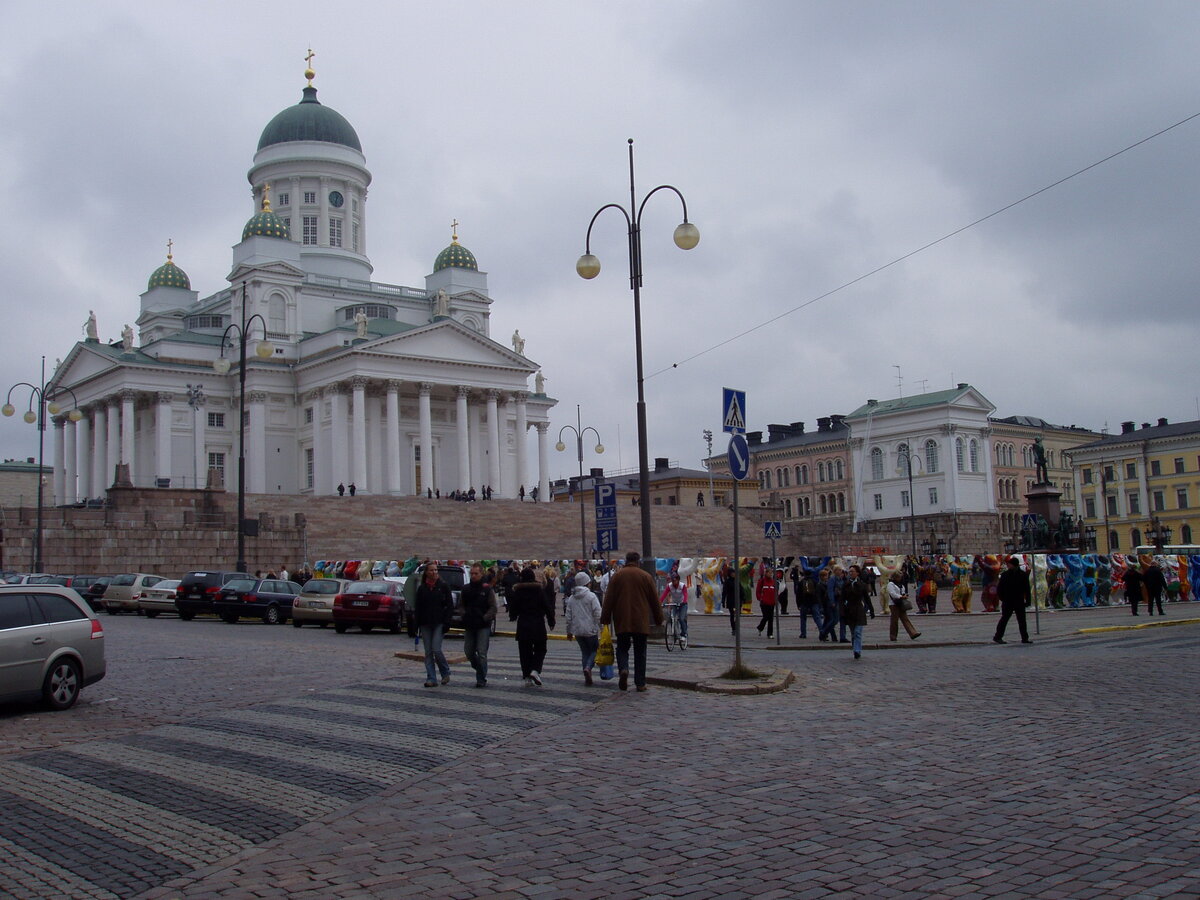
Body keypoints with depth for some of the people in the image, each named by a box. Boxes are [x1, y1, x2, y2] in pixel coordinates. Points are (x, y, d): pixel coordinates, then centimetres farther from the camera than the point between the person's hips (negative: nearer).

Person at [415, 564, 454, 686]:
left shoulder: (443, 586, 2)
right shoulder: (421, 588, 9)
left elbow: (450, 605, 0)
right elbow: (418, 608, 10)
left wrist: (446, 622, -8)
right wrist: (417, 625, 2)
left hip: (439, 623, -3)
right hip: (425, 624, 3)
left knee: (436, 649, -11)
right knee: (428, 652, 2)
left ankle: (445, 672, 12)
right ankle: (431, 679, 6)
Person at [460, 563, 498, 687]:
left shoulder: (487, 589, -3)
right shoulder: (465, 589, 9)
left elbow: (493, 607, -3)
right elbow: (461, 605, 17)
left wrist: (485, 618, -15)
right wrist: (464, 615, -1)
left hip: (483, 626, -5)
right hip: (469, 626, 5)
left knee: (482, 653, -8)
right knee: (469, 652, 8)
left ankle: (481, 679, -2)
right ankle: (481, 671, 29)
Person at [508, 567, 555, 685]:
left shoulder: (517, 591, -2)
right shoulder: (540, 590, -5)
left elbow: (513, 608, 5)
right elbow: (547, 606, -4)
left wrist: (513, 617, 28)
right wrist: (551, 622, 7)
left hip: (523, 626, 1)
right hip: (538, 625, -1)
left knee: (525, 651, 9)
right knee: (540, 649, 10)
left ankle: (527, 676, 6)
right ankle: (535, 670, -12)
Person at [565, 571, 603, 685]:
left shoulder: (571, 598, 7)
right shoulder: (591, 596, -10)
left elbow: (568, 617, 10)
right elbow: (597, 615, -13)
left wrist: (569, 632, 18)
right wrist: (600, 629, -5)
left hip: (577, 631, 5)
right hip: (591, 630, -5)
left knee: (585, 652, 14)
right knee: (595, 650, 9)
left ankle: (587, 678, 10)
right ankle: (588, 668, -16)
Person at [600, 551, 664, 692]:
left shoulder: (617, 576, 1)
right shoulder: (646, 576, 2)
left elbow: (609, 599, 0)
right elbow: (654, 600, 5)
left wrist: (605, 619, 6)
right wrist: (659, 619, 14)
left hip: (622, 621, 0)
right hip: (641, 622, 0)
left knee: (622, 648, 12)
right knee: (640, 652, 8)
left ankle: (623, 669, -16)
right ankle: (640, 683, 6)